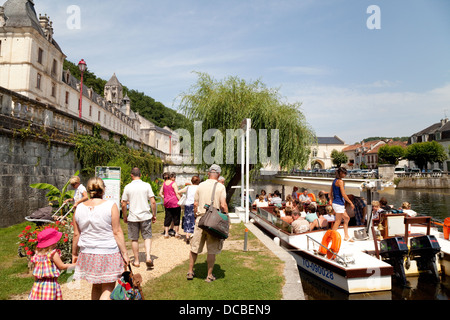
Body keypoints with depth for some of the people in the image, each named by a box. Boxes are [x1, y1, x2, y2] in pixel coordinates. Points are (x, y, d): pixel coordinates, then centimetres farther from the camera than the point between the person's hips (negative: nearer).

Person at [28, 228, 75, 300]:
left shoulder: (37, 254, 3)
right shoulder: (53, 253, -14)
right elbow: (62, 266, -6)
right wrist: (75, 265, 4)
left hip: (38, 285, 6)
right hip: (51, 283, -6)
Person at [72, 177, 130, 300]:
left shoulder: (80, 208, 1)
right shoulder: (111, 205, -11)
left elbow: (76, 234, 6)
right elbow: (117, 232, -12)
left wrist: (74, 253, 19)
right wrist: (124, 253, -6)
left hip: (87, 254, 5)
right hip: (108, 253, -4)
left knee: (96, 286, 21)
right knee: (108, 289, 6)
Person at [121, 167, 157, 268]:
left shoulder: (127, 187, -3)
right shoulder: (146, 185, -3)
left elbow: (123, 205, -1)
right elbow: (153, 202, -5)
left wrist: (125, 217, 12)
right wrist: (154, 215, 5)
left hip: (133, 217, 0)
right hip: (145, 216, 0)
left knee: (134, 239, 12)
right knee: (147, 237, 9)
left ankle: (136, 261, 21)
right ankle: (148, 257, -8)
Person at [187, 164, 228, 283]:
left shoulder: (201, 185, 4)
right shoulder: (220, 187, -6)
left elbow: (195, 204, 6)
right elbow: (223, 205, -13)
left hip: (200, 219, 3)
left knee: (194, 247, 14)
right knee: (212, 250, 8)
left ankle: (190, 272, 25)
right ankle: (209, 275, 17)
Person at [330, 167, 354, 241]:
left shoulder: (335, 181, 13)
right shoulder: (340, 181, -14)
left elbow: (330, 193, 16)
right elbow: (343, 194, -18)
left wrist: (332, 202, 22)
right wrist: (351, 203, -11)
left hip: (335, 203, 10)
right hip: (339, 204, -10)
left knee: (347, 218, 16)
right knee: (338, 221, -2)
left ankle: (346, 236, 20)